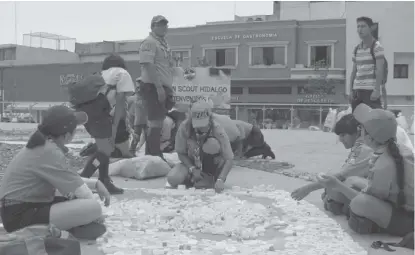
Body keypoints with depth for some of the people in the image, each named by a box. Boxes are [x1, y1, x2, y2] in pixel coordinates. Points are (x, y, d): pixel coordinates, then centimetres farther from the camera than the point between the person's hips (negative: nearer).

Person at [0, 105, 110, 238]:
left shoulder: (43, 145, 8)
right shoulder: (49, 152, -20)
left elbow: (70, 180, 21)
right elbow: (84, 193, -17)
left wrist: (96, 184, 12)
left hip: (29, 206, 11)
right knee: (93, 208, -23)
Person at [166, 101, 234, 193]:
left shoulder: (217, 130, -26)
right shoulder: (184, 127, -22)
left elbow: (229, 159, -25)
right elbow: (181, 153, -9)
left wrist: (220, 180, -38)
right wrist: (192, 169, -24)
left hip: (211, 164, -2)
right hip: (191, 163, 2)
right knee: (173, 179, -25)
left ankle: (209, 178, -8)